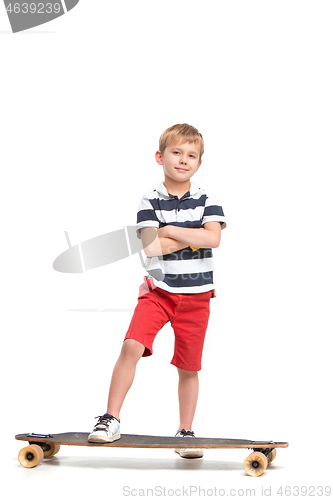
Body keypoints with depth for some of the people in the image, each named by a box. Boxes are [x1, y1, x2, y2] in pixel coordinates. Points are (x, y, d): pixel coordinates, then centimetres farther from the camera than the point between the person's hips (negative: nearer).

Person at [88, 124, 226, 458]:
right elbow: (151, 246, -15)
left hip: (196, 295, 1)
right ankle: (111, 420, -10)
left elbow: (214, 238, -15)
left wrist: (170, 231, -13)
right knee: (132, 345, -20)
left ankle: (185, 432, 22)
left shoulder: (206, 201, 3)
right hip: (158, 289, -1)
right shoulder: (150, 202, -1)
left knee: (188, 367, 7)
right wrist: (194, 236, -11)